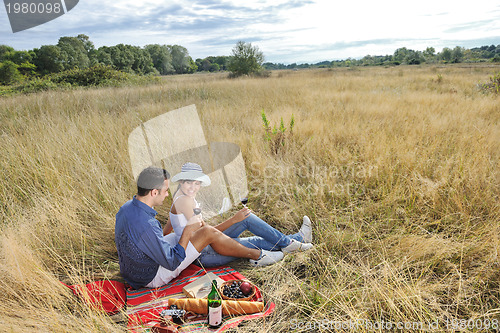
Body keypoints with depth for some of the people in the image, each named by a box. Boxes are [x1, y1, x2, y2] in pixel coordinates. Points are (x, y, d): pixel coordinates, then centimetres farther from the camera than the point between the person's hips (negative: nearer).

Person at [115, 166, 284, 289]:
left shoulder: (126, 207, -5)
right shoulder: (146, 225, -35)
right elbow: (172, 263, -27)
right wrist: (188, 229, -20)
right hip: (151, 277, -9)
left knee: (202, 227, 11)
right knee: (208, 233, -12)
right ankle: (258, 255, 6)